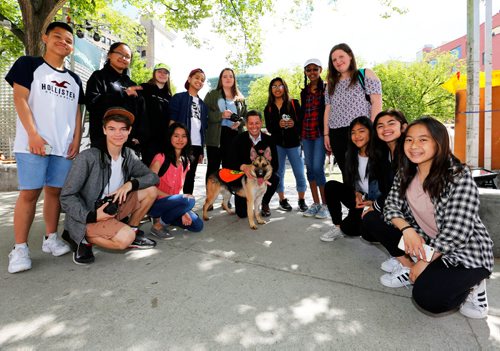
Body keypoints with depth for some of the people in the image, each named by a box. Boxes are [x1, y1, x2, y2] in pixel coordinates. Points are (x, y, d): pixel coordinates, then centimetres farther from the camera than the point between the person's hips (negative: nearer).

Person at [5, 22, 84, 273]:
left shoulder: (74, 80, 19)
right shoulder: (28, 64, 7)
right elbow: (20, 99, -3)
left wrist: (76, 140, 3)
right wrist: (33, 134, -13)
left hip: (64, 146, 4)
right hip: (33, 143, -4)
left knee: (55, 191, 6)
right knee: (29, 193, -6)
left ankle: (50, 238, 16)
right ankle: (20, 248, 1)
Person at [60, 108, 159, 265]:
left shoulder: (129, 155, 0)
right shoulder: (88, 157, -18)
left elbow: (153, 177, -1)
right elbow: (66, 196, -14)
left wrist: (130, 184, -17)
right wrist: (91, 216, -25)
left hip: (111, 210, 6)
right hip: (85, 217, -6)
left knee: (150, 190, -6)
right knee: (125, 238, -30)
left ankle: (133, 231, 8)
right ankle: (83, 240, -4)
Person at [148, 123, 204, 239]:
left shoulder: (185, 161, 6)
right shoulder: (161, 157, -15)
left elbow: (179, 188, 5)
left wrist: (183, 211, -7)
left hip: (174, 203, 7)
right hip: (154, 203, -7)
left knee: (197, 225, -4)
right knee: (188, 200, -31)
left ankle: (165, 217, 14)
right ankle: (158, 223, -10)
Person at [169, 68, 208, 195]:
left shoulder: (203, 104, 18)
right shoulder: (179, 97, 4)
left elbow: (203, 128, 16)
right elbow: (172, 121, -2)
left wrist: (201, 150, 12)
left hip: (197, 145, 5)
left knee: (190, 176, 10)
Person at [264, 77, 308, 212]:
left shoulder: (294, 103, 4)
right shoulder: (268, 108, 9)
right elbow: (269, 128, 2)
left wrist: (294, 124, -20)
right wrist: (278, 125, -17)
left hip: (293, 143, -1)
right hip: (277, 143, 2)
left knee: (299, 173, -3)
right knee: (279, 173, 6)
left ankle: (302, 200, 12)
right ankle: (282, 200, 19)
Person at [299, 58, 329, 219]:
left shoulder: (326, 88, 0)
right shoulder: (304, 92, 16)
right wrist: (300, 132, 14)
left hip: (320, 133, -5)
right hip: (306, 134, 6)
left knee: (318, 168, -12)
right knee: (310, 169, 5)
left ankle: (325, 205, 1)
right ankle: (316, 203, 15)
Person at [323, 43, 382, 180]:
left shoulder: (366, 74, 6)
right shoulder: (332, 83, 20)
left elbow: (377, 102, -3)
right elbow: (328, 109, 16)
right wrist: (326, 134, 7)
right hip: (337, 135, 5)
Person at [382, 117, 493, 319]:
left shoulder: (459, 176, -21)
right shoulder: (406, 173, -3)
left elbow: (457, 231, -24)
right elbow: (391, 205, -5)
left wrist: (425, 262, -19)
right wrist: (407, 229, -25)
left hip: (465, 252, -6)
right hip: (427, 242, 6)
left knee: (427, 298, -26)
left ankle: (472, 285, 5)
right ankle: (409, 267, 8)